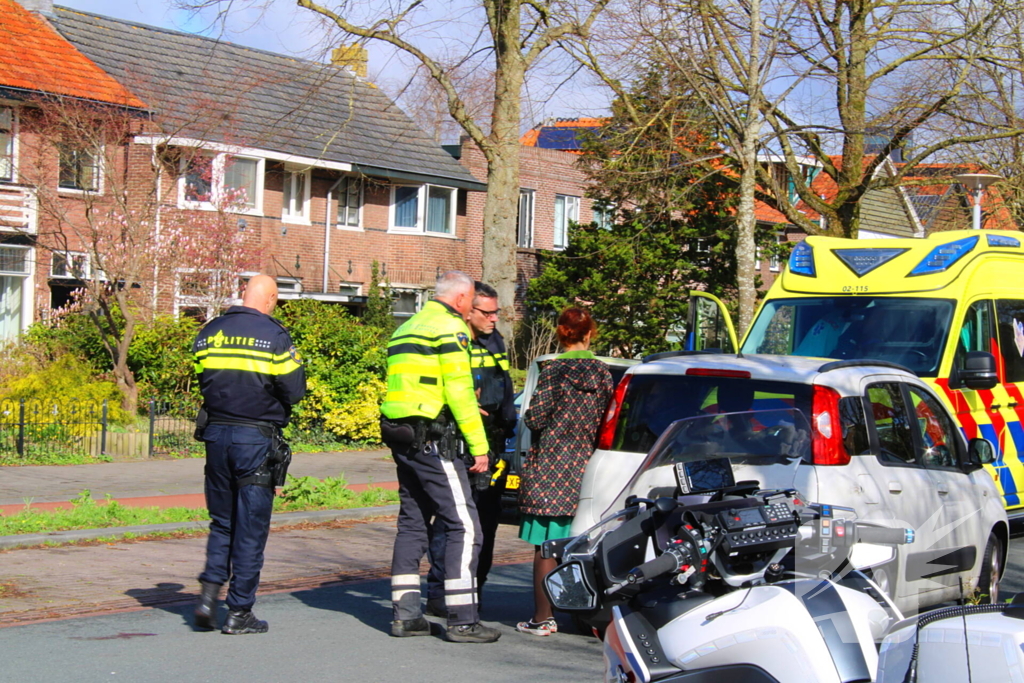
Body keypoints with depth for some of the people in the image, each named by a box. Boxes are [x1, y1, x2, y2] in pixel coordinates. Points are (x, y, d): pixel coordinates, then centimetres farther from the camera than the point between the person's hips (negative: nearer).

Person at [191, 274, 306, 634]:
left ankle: (209, 593, 2)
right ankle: (239, 612, 6)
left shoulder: (210, 332, 6)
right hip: (256, 439, -4)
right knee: (250, 527, 3)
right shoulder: (274, 336, -10)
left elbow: (202, 378, 12)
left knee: (221, 522, 17)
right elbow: (294, 391, -9)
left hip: (216, 433, 5)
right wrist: (298, 365, 10)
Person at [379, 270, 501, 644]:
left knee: (412, 522, 13)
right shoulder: (450, 327, -7)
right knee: (464, 525, -7)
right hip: (432, 440, -9)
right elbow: (459, 390, -13)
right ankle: (462, 620, -8)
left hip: (400, 438, 9)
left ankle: (405, 614, 13)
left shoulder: (405, 329, 21)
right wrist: (479, 445, -11)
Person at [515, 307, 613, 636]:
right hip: (585, 465, 4)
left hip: (551, 465, -4)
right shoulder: (602, 372, 4)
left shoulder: (554, 371, -7)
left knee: (546, 545, -1)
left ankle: (543, 618, -1)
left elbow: (534, 418, -9)